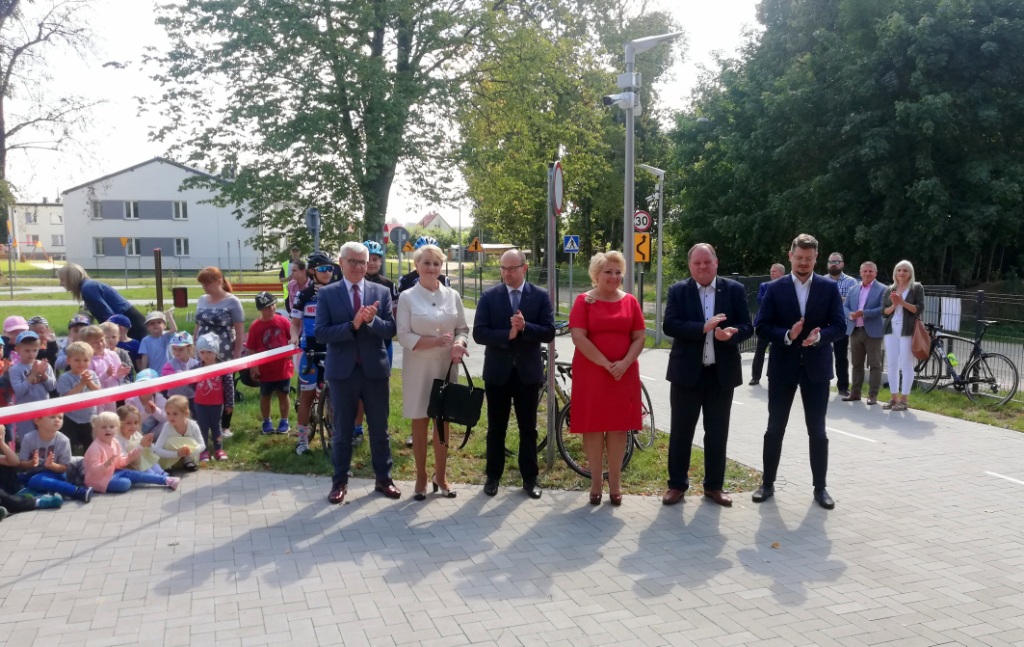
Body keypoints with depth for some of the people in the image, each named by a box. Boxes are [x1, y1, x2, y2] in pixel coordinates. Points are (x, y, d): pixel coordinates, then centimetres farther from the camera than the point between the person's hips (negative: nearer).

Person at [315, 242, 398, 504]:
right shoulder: (327, 293, -2)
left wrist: (372, 320, -22)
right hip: (342, 371, -1)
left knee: (379, 429, 11)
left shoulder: (381, 292, 3)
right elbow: (320, 333, -11)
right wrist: (353, 325, -23)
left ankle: (383, 479, 24)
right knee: (342, 430, 10)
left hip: (375, 369, 1)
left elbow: (391, 329, -3)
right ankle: (340, 481, 22)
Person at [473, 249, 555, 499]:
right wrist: (507, 334, -20)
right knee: (496, 428, 10)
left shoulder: (540, 296, -1)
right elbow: (479, 333, -9)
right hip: (497, 371, 0)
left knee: (528, 428, 10)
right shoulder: (489, 296, -1)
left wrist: (525, 327, -23)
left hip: (528, 372, 0)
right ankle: (493, 476, 22)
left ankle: (530, 478, 21)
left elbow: (549, 332, -8)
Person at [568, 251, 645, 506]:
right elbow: (578, 337, -11)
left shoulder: (630, 301, 7)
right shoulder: (584, 301, -2)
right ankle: (595, 482, 14)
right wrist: (605, 363, -15)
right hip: (591, 373, -2)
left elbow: (639, 337, 4)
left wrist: (625, 363, -12)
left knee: (618, 427, 6)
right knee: (592, 426, 3)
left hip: (623, 374, 2)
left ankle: (615, 483, 16)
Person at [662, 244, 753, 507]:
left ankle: (714, 486, 22)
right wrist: (703, 328, -24)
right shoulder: (678, 291, 0)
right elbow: (669, 325, -13)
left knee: (717, 433, 9)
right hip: (687, 372, -1)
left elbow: (747, 327, -1)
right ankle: (677, 484, 18)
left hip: (722, 372, 1)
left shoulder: (734, 290, 3)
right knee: (681, 432, 6)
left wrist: (731, 333, -23)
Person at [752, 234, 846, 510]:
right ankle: (768, 483, 19)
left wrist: (819, 336, -22)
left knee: (817, 431, 7)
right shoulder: (775, 288, 0)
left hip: (816, 366, 0)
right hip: (783, 366, 0)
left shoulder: (829, 288, 1)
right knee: (775, 428, 7)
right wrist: (787, 335, -20)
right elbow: (762, 326, -3)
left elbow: (839, 326, -2)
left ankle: (820, 487, 19)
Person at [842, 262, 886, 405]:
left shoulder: (882, 289, -2)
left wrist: (864, 313, -20)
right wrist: (850, 314, -11)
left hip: (872, 332, -5)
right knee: (857, 364, 11)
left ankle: (873, 395, 2)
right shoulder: (853, 289, 15)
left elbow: (883, 309, -13)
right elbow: (844, 306, 11)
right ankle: (855, 393, 17)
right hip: (855, 331, 5)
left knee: (874, 365, -1)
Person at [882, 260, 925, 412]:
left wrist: (903, 302, -16)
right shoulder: (890, 290, 14)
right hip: (891, 330, 4)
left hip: (907, 330, -4)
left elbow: (920, 309, -6)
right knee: (892, 365, 5)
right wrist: (894, 305, -10)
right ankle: (894, 398, 13)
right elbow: (884, 311, 8)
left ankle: (904, 400, 1)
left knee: (906, 365, -3)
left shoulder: (917, 288, 2)